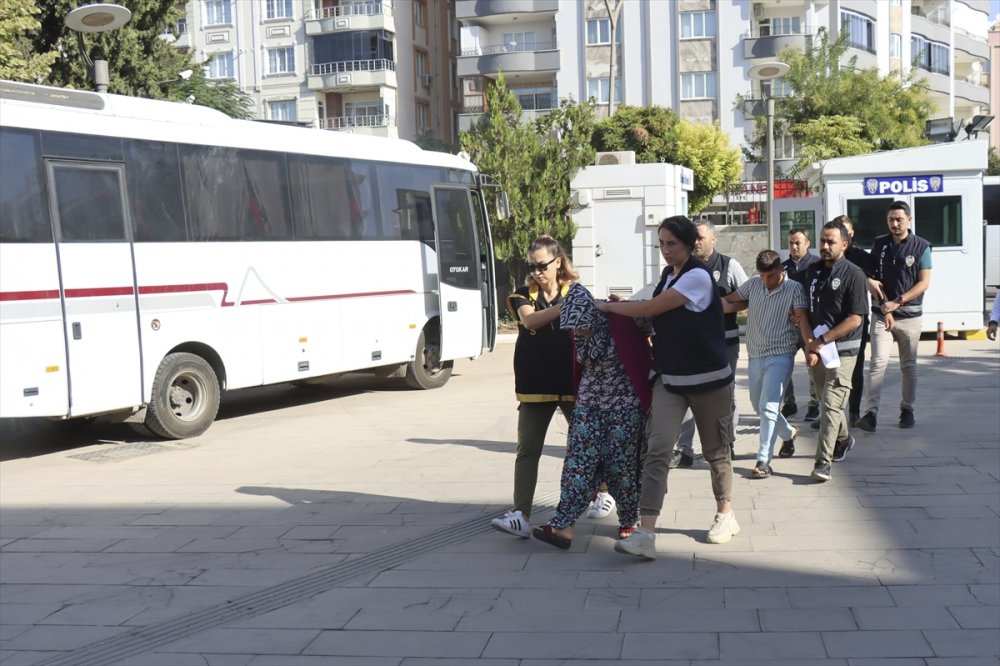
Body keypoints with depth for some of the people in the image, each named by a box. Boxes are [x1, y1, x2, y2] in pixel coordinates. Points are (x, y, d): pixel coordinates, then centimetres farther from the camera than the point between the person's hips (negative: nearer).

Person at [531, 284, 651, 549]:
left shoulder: (622, 324, -18)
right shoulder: (580, 333, 2)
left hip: (623, 406, -5)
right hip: (588, 405, 5)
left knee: (621, 465, 1)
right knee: (578, 463, -4)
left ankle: (628, 521, 20)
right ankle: (563, 525, -9)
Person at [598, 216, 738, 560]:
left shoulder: (697, 276, -16)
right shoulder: (667, 275, 10)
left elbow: (649, 309, -19)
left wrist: (608, 306, -7)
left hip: (708, 378, -6)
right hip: (669, 379, 6)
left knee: (715, 451, 11)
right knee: (657, 451, -9)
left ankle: (725, 516, 34)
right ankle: (646, 534, -15)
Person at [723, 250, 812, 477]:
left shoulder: (794, 288, -8)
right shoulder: (753, 284, 4)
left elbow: (803, 319, -19)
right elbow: (728, 302, 11)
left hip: (780, 356, -6)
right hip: (755, 355, 6)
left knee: (768, 407, -15)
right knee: (759, 406, 18)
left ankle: (764, 461, -13)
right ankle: (788, 433, 44)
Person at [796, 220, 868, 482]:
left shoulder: (853, 274, -9)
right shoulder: (811, 272, 8)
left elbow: (855, 319, -14)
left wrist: (822, 340, -16)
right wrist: (809, 344, 1)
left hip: (842, 349, -6)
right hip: (816, 348, 6)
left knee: (831, 404, -11)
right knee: (827, 402, 18)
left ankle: (823, 461, -11)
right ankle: (843, 439, 41)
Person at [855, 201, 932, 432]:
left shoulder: (921, 246, -1)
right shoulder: (879, 244, 6)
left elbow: (924, 283, -5)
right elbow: (868, 273, 8)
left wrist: (897, 302, -14)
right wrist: (877, 295, -7)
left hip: (910, 316, -1)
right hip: (881, 315, 1)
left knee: (908, 366, 9)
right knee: (877, 363, -10)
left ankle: (907, 410, 21)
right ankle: (870, 413, -15)